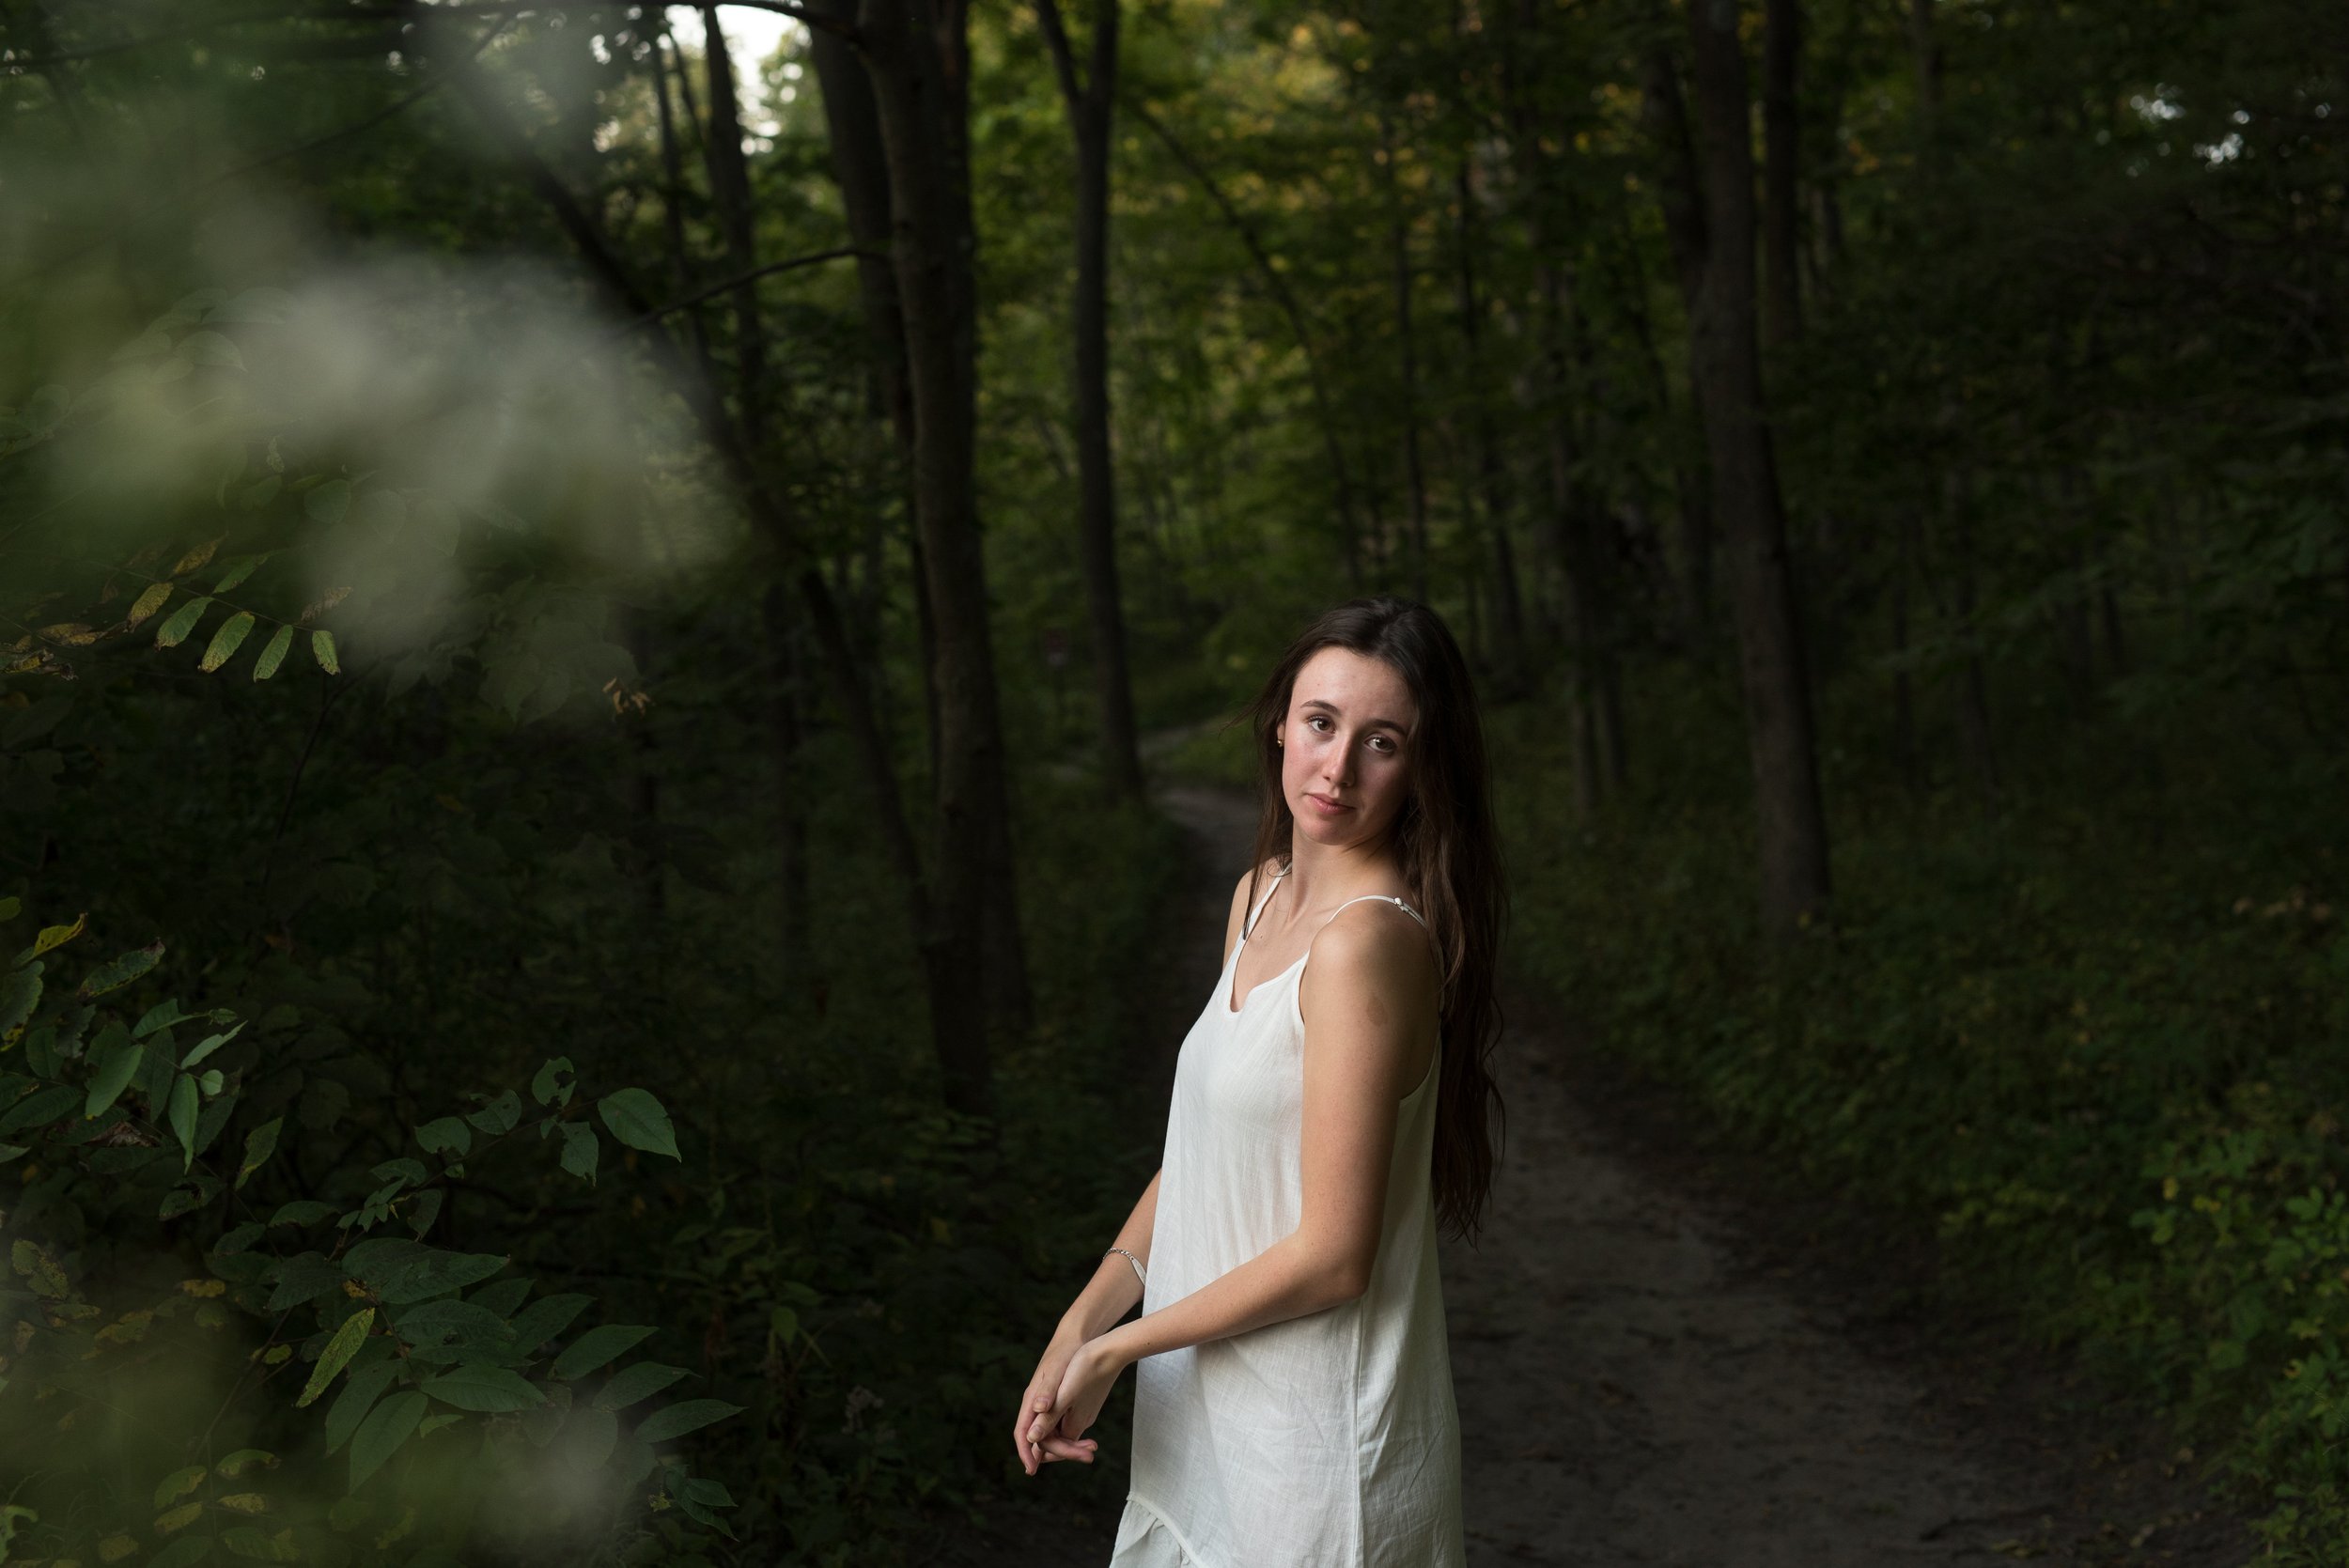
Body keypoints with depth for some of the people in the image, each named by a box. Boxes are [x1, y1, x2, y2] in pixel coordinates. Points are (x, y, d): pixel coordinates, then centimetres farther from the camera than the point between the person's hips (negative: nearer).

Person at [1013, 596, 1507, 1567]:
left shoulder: (1368, 940, -23)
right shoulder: (1262, 898, 4)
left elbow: (1331, 1257, -22)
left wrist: (1117, 1349, -11)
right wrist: (1078, 1326, 2)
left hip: (1318, 1441, -8)